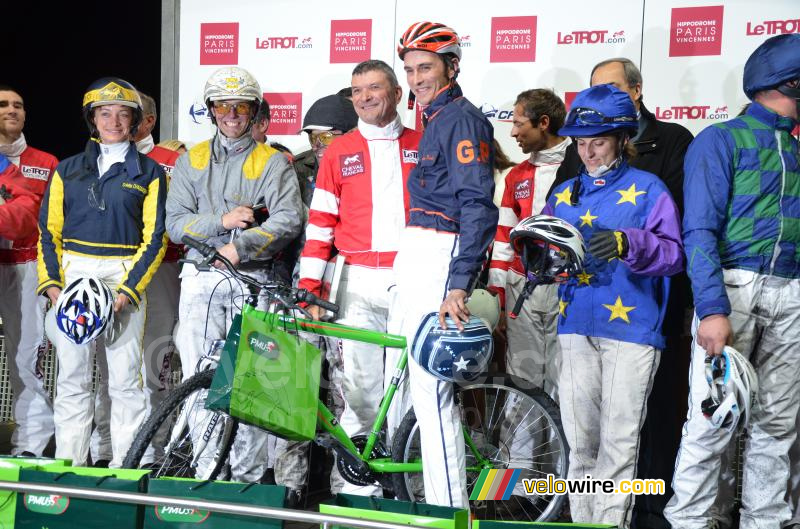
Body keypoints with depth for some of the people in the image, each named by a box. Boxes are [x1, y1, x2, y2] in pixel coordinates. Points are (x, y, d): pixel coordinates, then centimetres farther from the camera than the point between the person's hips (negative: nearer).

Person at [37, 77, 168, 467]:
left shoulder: (148, 172, 6)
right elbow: (49, 231, 11)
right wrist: (51, 283, -4)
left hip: (126, 278, -2)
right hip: (73, 278, 2)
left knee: (126, 379, -2)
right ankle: (68, 466, 11)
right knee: (72, 376, 4)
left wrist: (128, 290, -11)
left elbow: (155, 238, 0)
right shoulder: (67, 170, 14)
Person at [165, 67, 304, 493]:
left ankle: (249, 474, 2)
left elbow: (289, 219, -6)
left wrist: (241, 247, -17)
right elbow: (175, 223, 6)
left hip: (252, 281, -2)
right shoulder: (191, 161, 17)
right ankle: (208, 472, 6)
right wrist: (221, 222, -10)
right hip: (201, 279, 3)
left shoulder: (273, 162, 9)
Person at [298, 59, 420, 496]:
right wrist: (309, 287, -1)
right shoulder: (340, 151, 10)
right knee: (359, 382, -3)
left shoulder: (423, 147, 11)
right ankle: (358, 482, 6)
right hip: (359, 282, 0)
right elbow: (320, 222, 6)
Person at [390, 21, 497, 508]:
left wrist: (458, 285, -26)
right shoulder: (437, 119, 21)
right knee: (402, 377, 14)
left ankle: (450, 510, -5)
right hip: (416, 258, 10)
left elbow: (478, 207, -19)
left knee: (431, 393, -11)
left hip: (441, 257, -10)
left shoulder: (461, 118, -9)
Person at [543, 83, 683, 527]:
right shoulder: (564, 194, 17)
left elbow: (673, 254, -8)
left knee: (620, 441, -3)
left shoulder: (647, 189, 2)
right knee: (579, 438, 9)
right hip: (576, 326, 5)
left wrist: (628, 243, -25)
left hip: (631, 327, -4)